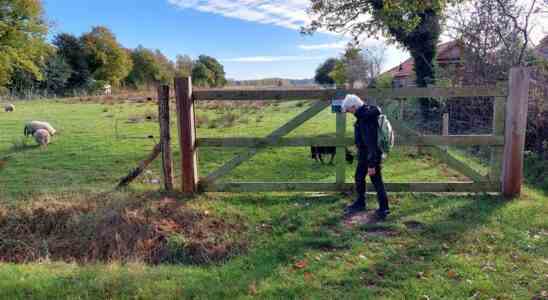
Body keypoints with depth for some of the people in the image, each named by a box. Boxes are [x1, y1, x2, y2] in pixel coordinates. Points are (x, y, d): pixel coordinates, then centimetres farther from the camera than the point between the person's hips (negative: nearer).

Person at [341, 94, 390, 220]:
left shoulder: (366, 121, -29)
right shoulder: (367, 111, 0)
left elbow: (371, 144, -28)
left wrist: (371, 164, -25)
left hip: (372, 155, -10)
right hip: (364, 154, 10)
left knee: (376, 181, 2)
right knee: (359, 177, 19)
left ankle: (384, 208, 15)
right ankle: (360, 203, 35)